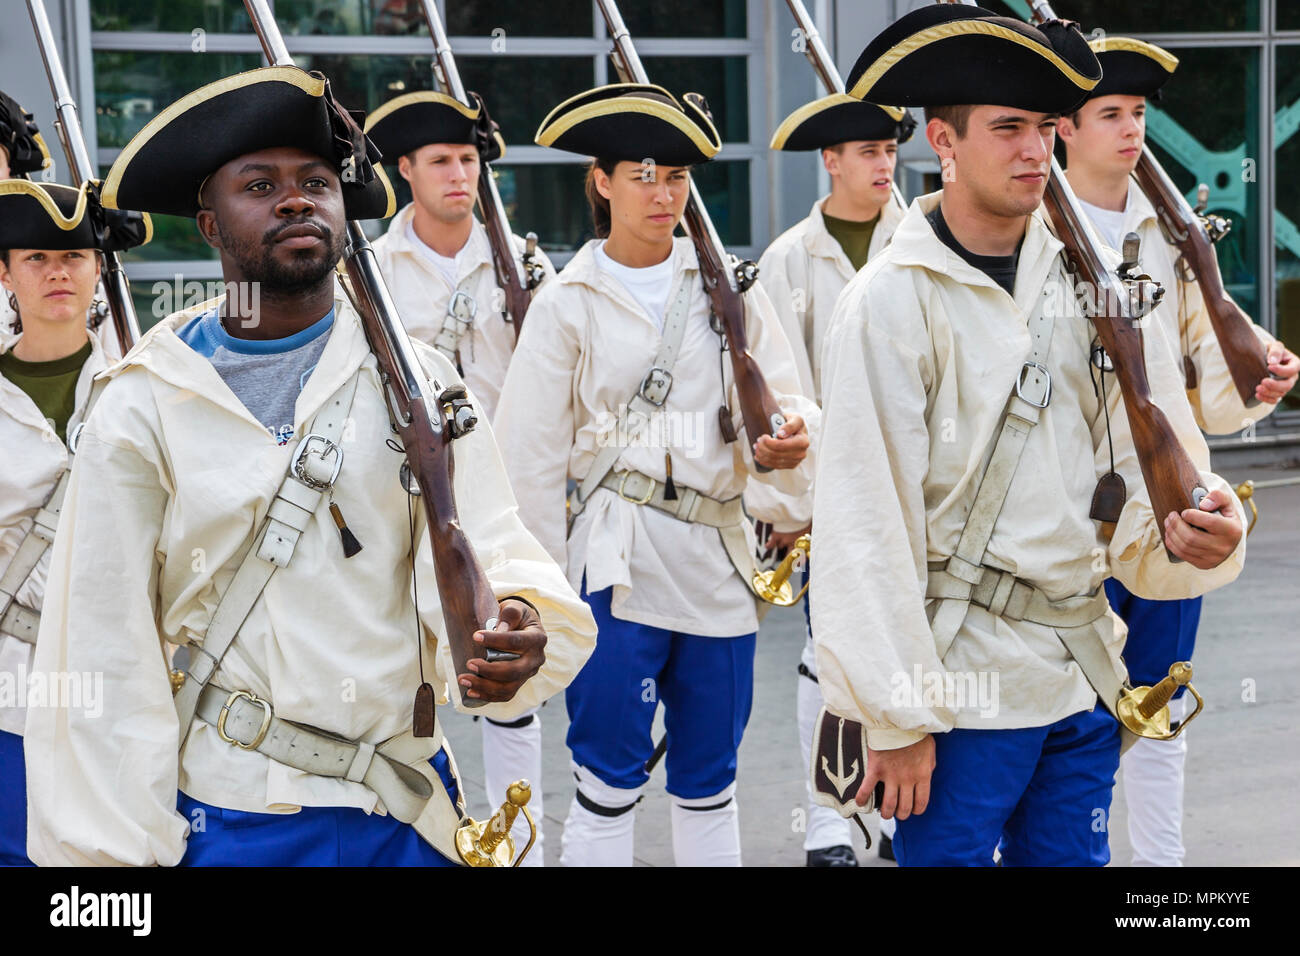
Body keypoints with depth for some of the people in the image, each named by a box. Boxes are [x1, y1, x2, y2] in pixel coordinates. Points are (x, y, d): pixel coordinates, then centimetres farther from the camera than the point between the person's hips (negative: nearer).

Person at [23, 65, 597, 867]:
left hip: (407, 815, 2)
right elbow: (104, 656, -4)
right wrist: (115, 850, -8)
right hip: (221, 823, -2)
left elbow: (481, 548, -9)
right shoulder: (146, 407, -4)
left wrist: (518, 634, -31)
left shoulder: (419, 380, 1)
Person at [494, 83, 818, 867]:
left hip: (719, 561, 3)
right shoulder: (567, 304, 0)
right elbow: (532, 457, 1)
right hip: (616, 563, -3)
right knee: (610, 780, -1)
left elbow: (787, 401, 5)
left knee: (710, 781, 12)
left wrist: (783, 445, -19)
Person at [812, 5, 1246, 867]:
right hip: (968, 684, -5)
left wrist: (1190, 532, -16)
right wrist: (897, 719, -12)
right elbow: (866, 525, -12)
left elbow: (1152, 445, 7)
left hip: (1086, 669, 5)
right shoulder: (893, 299, -11)